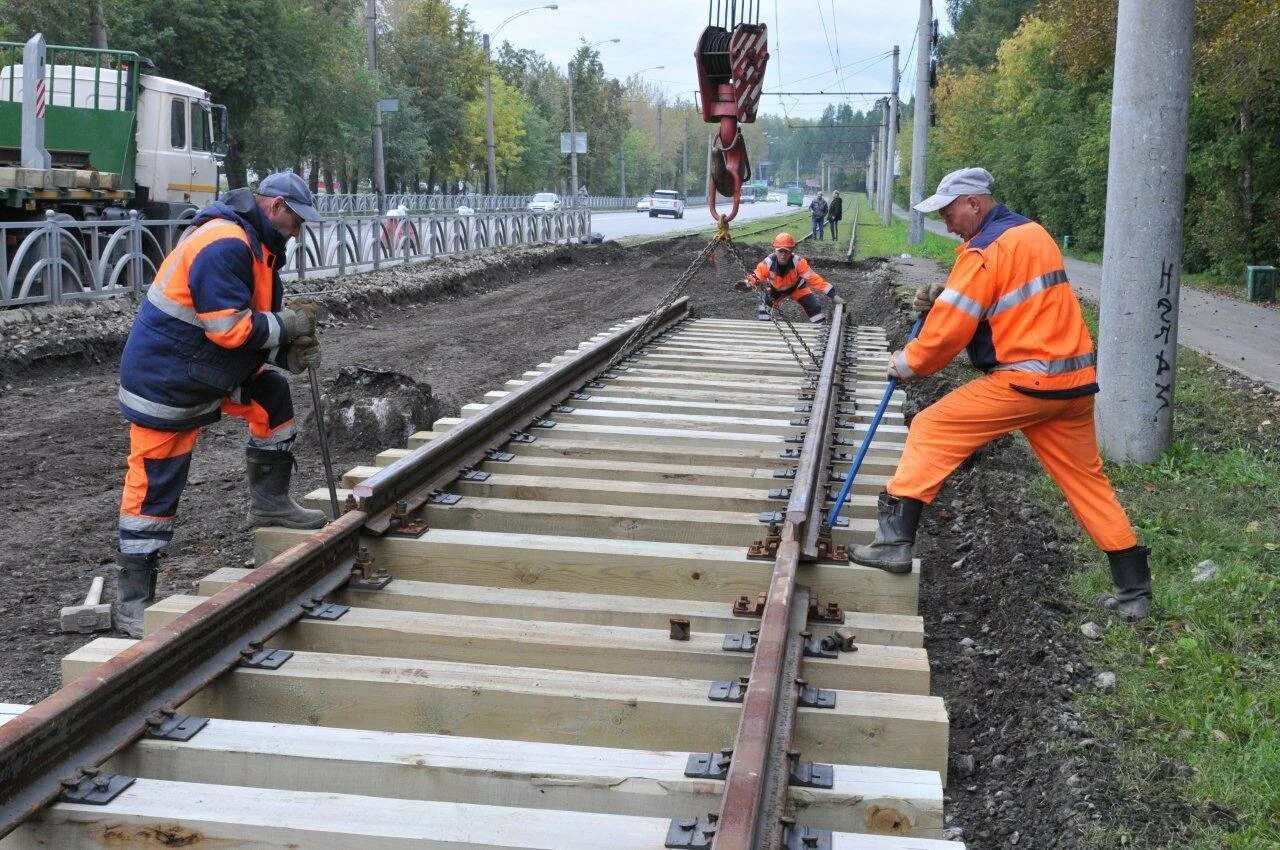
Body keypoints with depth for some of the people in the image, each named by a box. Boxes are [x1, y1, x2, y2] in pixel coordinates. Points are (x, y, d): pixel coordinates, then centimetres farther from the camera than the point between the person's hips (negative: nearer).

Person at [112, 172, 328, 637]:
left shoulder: (256, 245, 9)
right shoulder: (224, 245, -24)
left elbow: (253, 322, 15)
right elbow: (231, 329, -30)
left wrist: (289, 350, -2)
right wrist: (287, 326, -16)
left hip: (209, 371, 10)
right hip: (166, 383, -10)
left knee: (272, 398, 13)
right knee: (154, 488, -4)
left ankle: (270, 502, 24)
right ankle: (132, 601, 4)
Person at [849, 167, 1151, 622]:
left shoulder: (984, 251, -11)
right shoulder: (1033, 232, 15)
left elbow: (949, 332, -12)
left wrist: (907, 363, 5)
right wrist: (944, 296, 12)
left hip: (1023, 380, -8)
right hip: (1075, 380, 8)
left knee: (930, 430, 2)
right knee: (1087, 479, 15)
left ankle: (895, 540, -1)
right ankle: (1133, 588, 17)